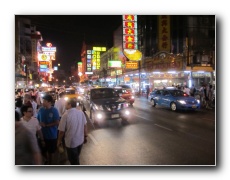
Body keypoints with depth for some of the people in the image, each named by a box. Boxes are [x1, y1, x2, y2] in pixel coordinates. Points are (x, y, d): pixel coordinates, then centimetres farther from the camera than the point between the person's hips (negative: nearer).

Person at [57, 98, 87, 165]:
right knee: (76, 158, 29)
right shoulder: (81, 113, -8)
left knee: (74, 161, 15)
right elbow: (85, 126, 1)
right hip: (80, 140, 6)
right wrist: (85, 136, 16)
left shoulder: (66, 115, -22)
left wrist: (59, 141, 1)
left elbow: (61, 131, -15)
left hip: (71, 142, -5)